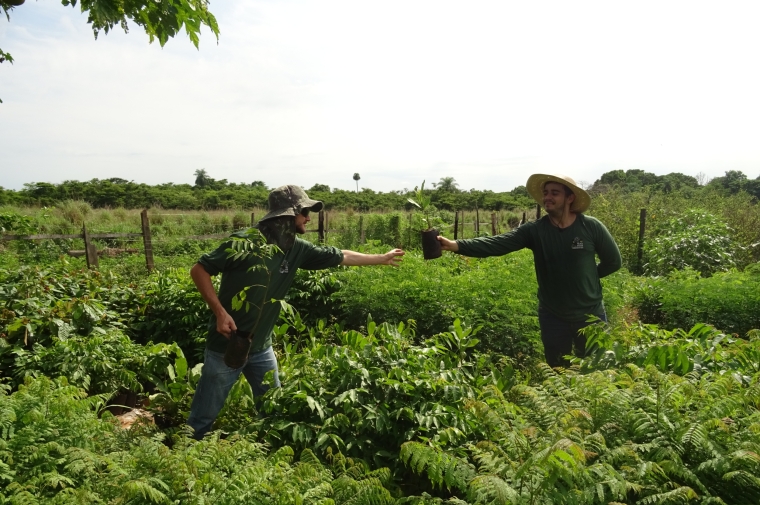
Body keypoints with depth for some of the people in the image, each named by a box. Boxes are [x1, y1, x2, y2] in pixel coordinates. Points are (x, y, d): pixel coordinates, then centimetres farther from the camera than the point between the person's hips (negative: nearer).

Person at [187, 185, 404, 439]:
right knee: (204, 417, 7)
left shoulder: (296, 248, -3)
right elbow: (199, 270, -15)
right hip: (227, 344, -6)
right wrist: (220, 312, -21)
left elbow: (340, 257, 8)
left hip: (261, 346, 6)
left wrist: (383, 258, 15)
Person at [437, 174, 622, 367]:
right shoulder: (534, 230, -10)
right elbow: (496, 244, -22)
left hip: (590, 315, -1)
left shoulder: (591, 227, -11)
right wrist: (455, 245, -34)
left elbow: (613, 261, 3)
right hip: (553, 317, 1)